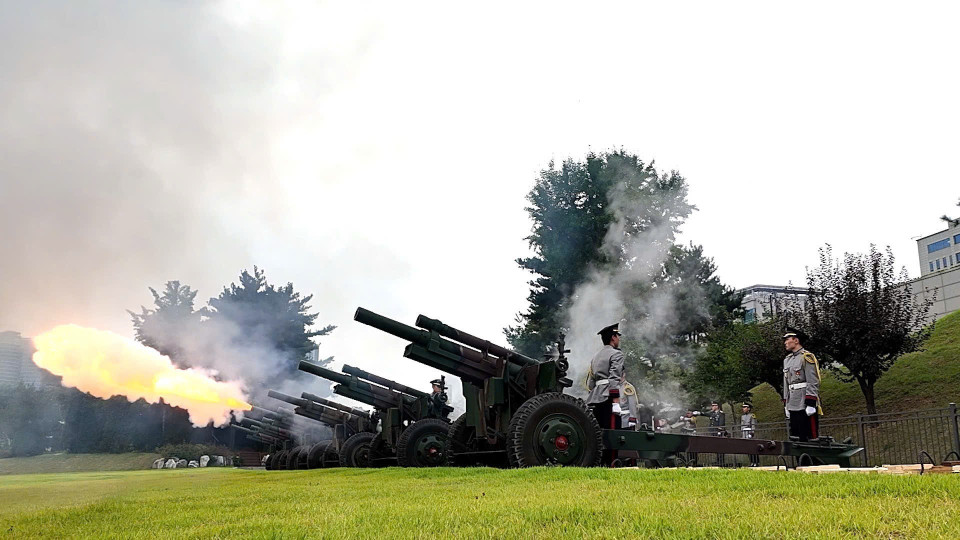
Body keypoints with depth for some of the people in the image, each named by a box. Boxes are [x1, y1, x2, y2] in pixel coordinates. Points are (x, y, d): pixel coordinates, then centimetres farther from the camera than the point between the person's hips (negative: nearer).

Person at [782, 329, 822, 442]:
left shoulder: (807, 357, -6)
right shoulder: (787, 360, 19)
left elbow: (813, 383, -12)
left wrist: (810, 404, -18)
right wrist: (786, 405, 18)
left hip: (806, 406, -8)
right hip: (793, 406, 8)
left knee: (809, 437, -5)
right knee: (795, 437, 8)